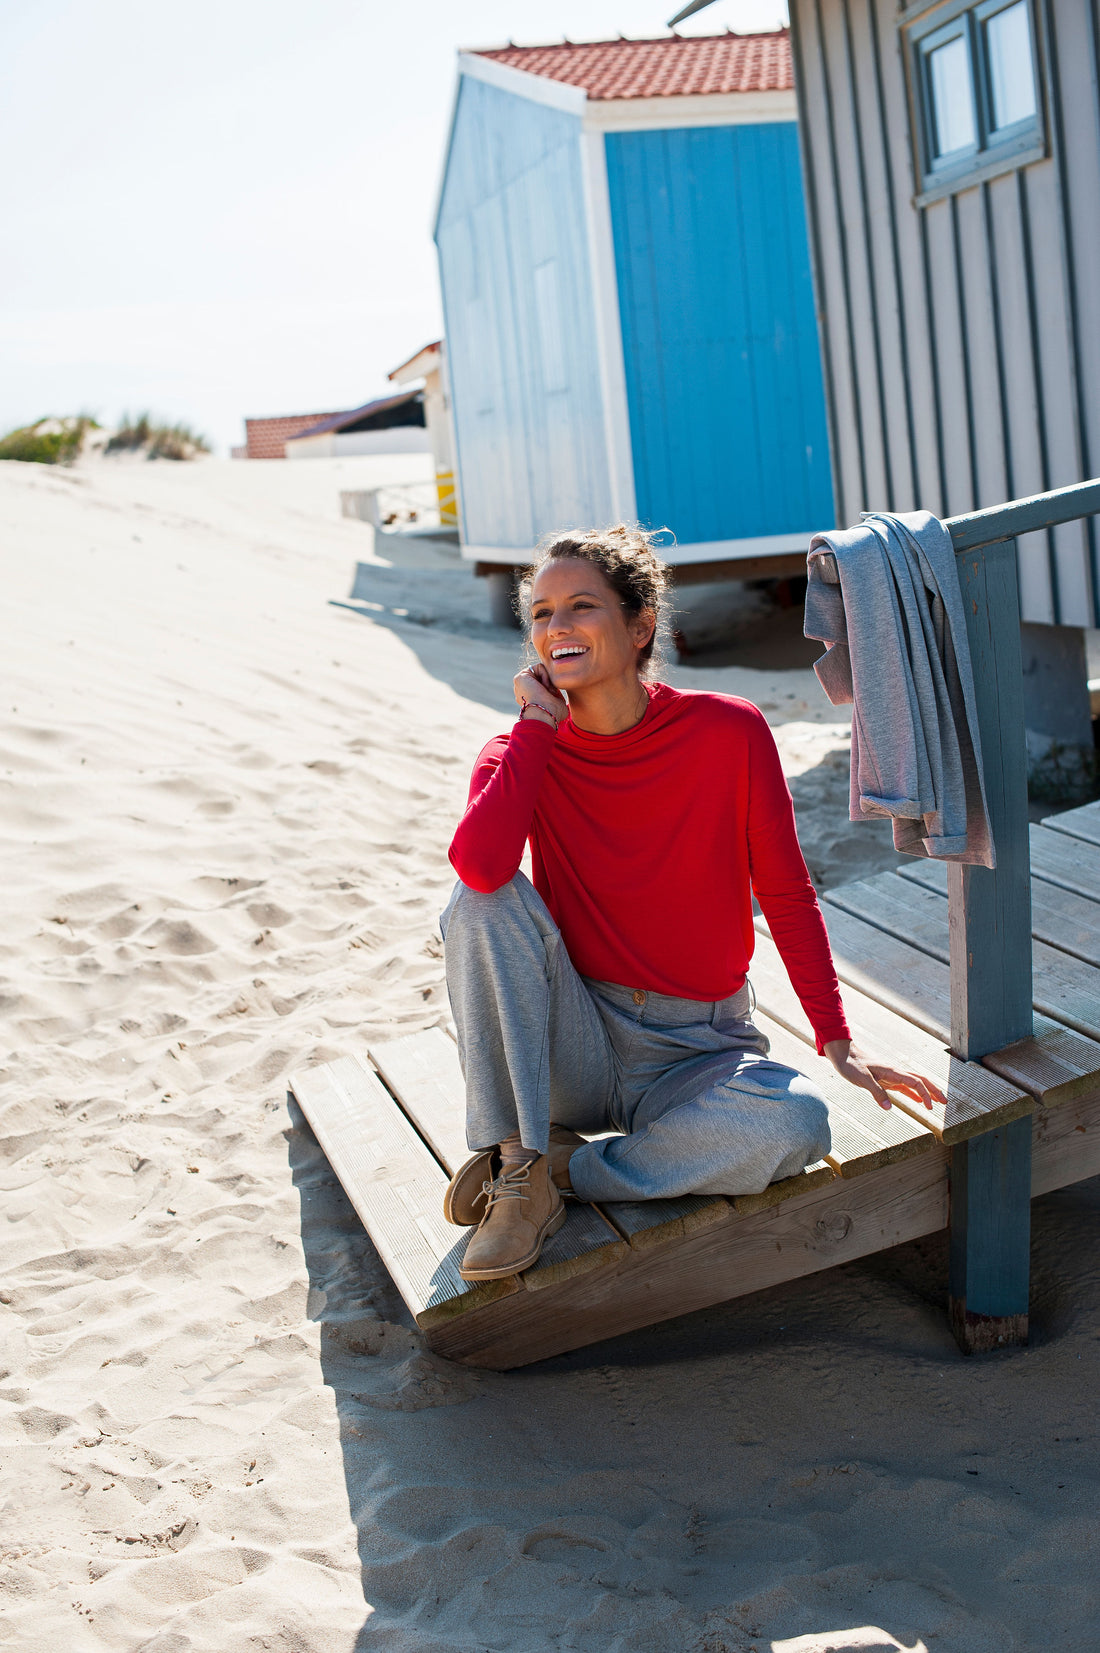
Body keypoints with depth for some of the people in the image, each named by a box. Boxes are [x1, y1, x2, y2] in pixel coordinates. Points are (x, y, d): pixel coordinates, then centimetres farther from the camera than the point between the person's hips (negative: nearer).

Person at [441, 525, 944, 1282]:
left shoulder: (730, 732, -8)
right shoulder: (526, 750, -5)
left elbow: (787, 894, -1)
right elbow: (480, 866, -28)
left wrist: (838, 1041, -5)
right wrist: (541, 719, -18)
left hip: (698, 1051, 0)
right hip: (574, 1043, 1)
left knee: (796, 1123, -33)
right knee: (484, 901, -25)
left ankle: (561, 1167, -14)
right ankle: (516, 1164, -19)